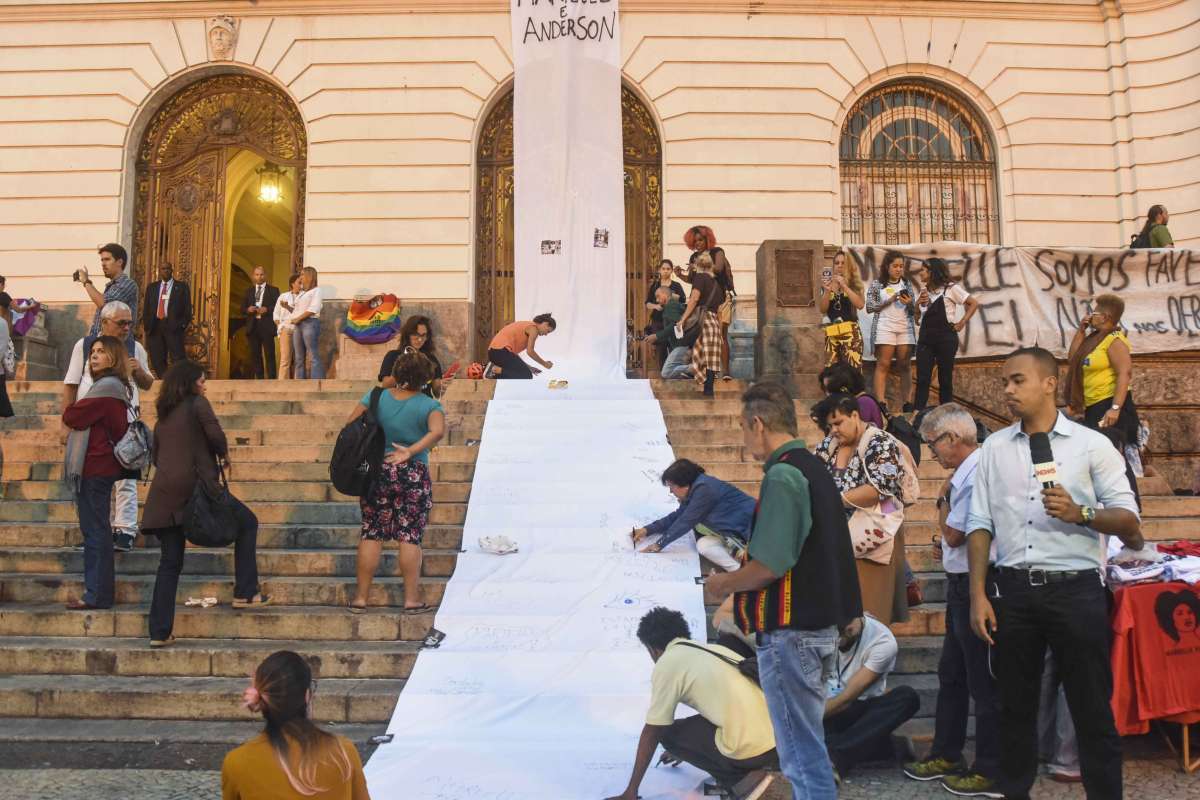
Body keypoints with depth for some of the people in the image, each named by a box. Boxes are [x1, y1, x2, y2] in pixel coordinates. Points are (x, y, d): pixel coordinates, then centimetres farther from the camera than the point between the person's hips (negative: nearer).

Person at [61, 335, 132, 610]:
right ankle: (98, 593, 21)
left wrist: (70, 410, 4)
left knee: (95, 532, -5)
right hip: (98, 466, 10)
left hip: (94, 468, -10)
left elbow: (71, 417, -15)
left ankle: (96, 595, 0)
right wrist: (76, 413, -2)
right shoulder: (111, 385, 17)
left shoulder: (107, 387, -15)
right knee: (96, 531, 14)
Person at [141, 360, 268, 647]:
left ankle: (160, 632, 8)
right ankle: (245, 592, 5)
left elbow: (155, 455, 23)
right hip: (195, 484, -7)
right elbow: (215, 433, -12)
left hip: (165, 494, 7)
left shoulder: (163, 415, 22)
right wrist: (224, 454, 5)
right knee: (247, 522, 11)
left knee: (170, 562, 10)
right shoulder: (197, 403, 1)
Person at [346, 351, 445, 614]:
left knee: (372, 535, 8)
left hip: (376, 472, 3)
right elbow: (438, 431, -24)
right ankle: (412, 599, 5)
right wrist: (411, 451, -19)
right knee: (410, 536, 2)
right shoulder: (429, 405, -6)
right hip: (413, 476, -2)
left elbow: (350, 426, -2)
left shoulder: (376, 397, 2)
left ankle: (361, 597, 13)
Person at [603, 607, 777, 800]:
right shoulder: (715, 649, 22)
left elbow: (652, 733, 4)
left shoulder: (666, 665, -1)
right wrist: (682, 750, 51)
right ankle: (752, 768, 13)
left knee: (669, 733, 12)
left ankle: (739, 780, 1)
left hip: (749, 749, -8)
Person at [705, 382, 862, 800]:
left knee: (802, 753, 0)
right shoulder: (814, 468, 11)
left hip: (790, 631, -10)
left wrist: (724, 584, -5)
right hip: (820, 624, 10)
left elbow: (768, 566, -24)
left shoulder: (782, 475, -18)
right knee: (807, 743, 21)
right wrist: (740, 578, 19)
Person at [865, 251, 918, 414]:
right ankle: (881, 402, -10)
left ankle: (906, 402, 0)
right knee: (883, 364, -7)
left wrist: (909, 303, -8)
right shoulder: (877, 285, 4)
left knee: (904, 365, 0)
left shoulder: (907, 284, 13)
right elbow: (870, 308, -2)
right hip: (885, 328, -3)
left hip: (905, 328, 3)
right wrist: (889, 301, -10)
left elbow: (913, 310, 13)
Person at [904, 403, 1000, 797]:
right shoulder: (966, 472, 10)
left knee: (983, 684, 1)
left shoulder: (974, 476, -21)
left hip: (975, 587, -11)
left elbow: (953, 534, -16)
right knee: (951, 675, 19)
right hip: (963, 586, 11)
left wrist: (943, 498, -3)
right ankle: (946, 754, 32)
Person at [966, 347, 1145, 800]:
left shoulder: (1091, 444, 1)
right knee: (1015, 704, 13)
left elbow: (1129, 521, -1)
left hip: (1075, 589, -2)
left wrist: (1080, 514, -20)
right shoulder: (995, 448, 8)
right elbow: (980, 525, 6)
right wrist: (978, 595, -1)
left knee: (1092, 707, 6)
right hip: (1013, 591, 3)